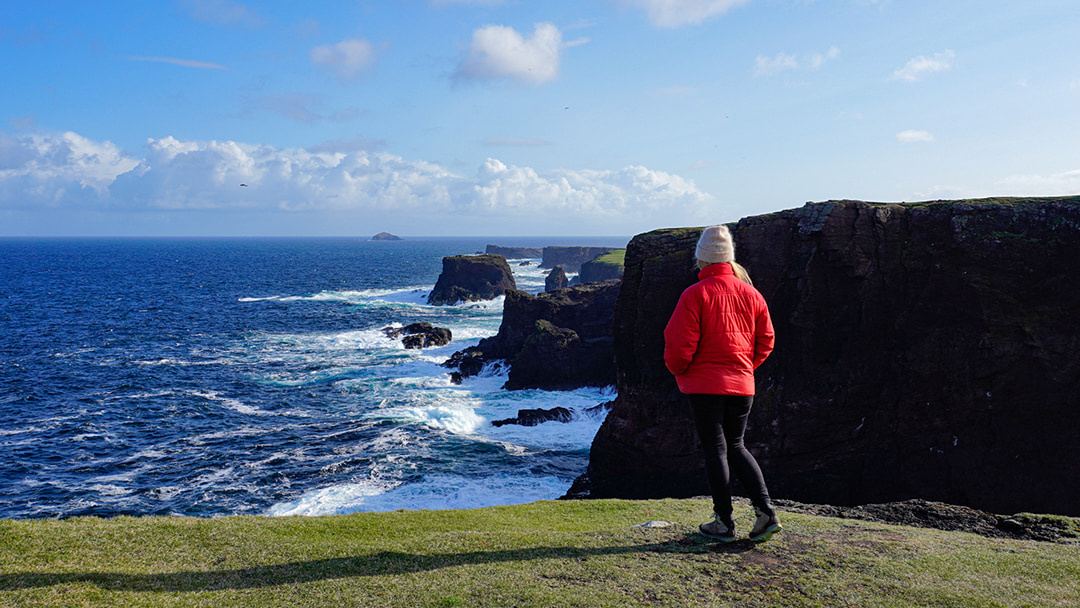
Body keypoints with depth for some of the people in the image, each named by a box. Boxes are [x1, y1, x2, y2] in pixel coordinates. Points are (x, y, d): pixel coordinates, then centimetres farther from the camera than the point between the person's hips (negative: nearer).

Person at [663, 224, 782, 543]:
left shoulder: (695, 295, -13)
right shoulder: (750, 294, 4)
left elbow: (679, 343, -15)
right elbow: (765, 341, 9)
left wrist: (676, 368, 5)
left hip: (705, 384, -5)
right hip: (742, 384, 5)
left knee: (715, 450, 3)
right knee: (736, 447, 17)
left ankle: (724, 523, 7)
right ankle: (765, 510, 8)